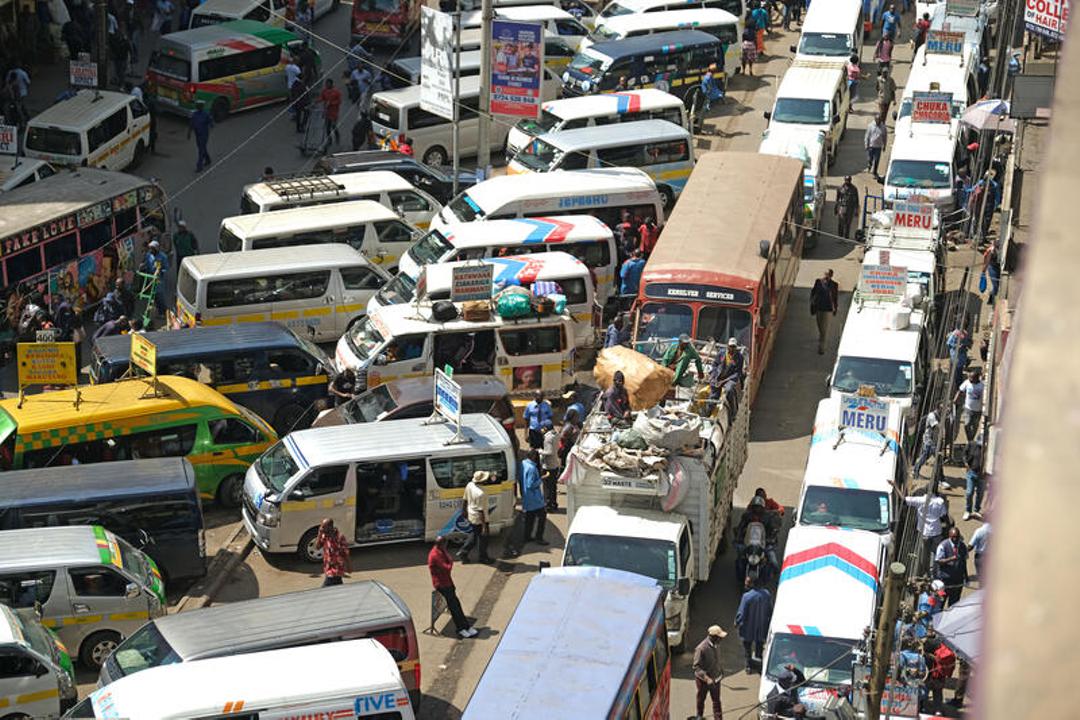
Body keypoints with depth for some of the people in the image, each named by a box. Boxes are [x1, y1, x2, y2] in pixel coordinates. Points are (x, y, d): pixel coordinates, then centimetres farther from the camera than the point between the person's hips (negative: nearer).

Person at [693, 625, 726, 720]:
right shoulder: (701, 648, -30)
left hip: (715, 678, 5)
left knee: (716, 700, 9)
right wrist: (706, 678, -35)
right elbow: (696, 667, -27)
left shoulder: (716, 645, -7)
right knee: (701, 699, 19)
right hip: (703, 680, -5)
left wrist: (721, 670, 14)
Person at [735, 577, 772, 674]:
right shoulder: (767, 594, -13)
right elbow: (770, 611, 0)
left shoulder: (747, 596, -29)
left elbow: (741, 613, -21)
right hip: (762, 627, 4)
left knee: (747, 646, 16)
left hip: (749, 627, -4)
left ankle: (749, 667, 25)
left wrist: (737, 622, -2)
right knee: (760, 644, 27)